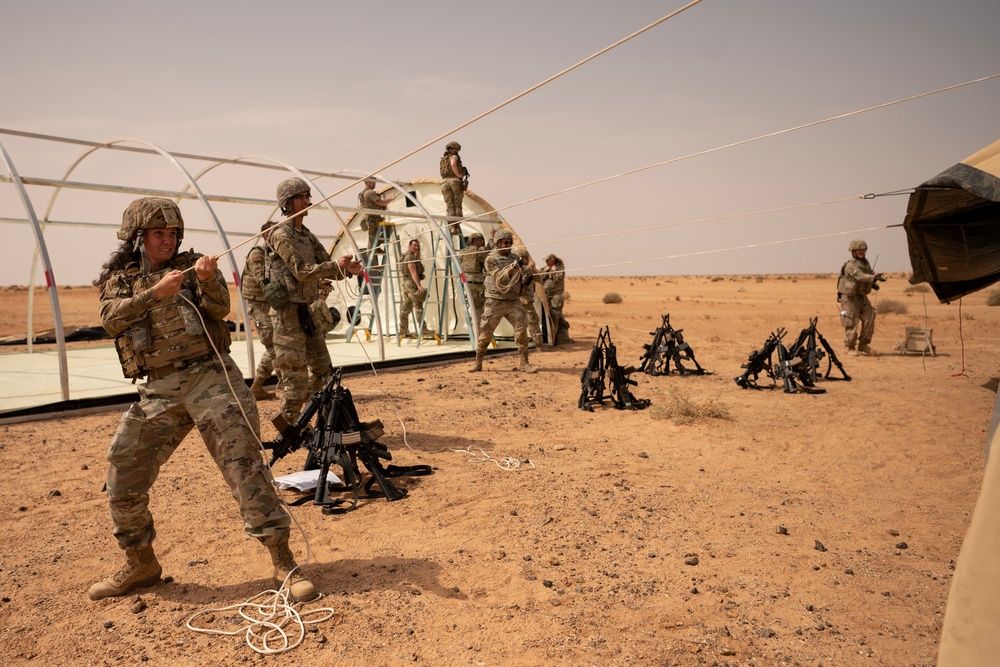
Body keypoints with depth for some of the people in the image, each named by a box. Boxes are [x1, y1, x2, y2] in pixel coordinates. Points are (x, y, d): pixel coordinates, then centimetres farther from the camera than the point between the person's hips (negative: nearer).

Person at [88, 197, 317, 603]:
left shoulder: (192, 264, 9)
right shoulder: (118, 279, 14)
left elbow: (220, 309, -5)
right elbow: (112, 319, -6)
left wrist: (209, 280, -24)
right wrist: (155, 293, -19)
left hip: (210, 376, -3)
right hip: (158, 390, 3)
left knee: (244, 466, -8)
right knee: (124, 479, 7)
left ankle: (284, 564, -3)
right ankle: (140, 566, 29)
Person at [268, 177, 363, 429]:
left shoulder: (308, 236, 15)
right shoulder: (280, 234, -10)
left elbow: (328, 269, 10)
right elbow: (302, 271, -19)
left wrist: (347, 269, -11)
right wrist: (336, 265, -26)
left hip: (308, 311, 8)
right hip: (288, 311, -8)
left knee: (322, 369, 12)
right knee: (295, 371, -5)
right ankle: (288, 424, 6)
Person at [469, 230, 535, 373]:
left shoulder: (515, 258, 10)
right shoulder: (491, 259, -5)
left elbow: (522, 276, 19)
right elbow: (500, 278, -16)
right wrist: (511, 268, -31)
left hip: (513, 302, 3)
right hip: (495, 302, -3)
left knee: (521, 330, -8)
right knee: (485, 333, 2)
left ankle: (524, 363, 0)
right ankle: (478, 362, 17)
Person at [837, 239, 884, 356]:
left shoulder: (865, 263, 10)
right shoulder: (850, 266, -17)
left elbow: (869, 274, 23)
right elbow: (860, 276, -33)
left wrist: (873, 284, 2)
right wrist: (875, 277, -47)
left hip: (862, 297, 7)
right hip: (850, 298, -7)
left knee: (869, 319, -1)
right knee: (851, 324, -3)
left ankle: (863, 346, 9)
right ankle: (851, 348, 10)